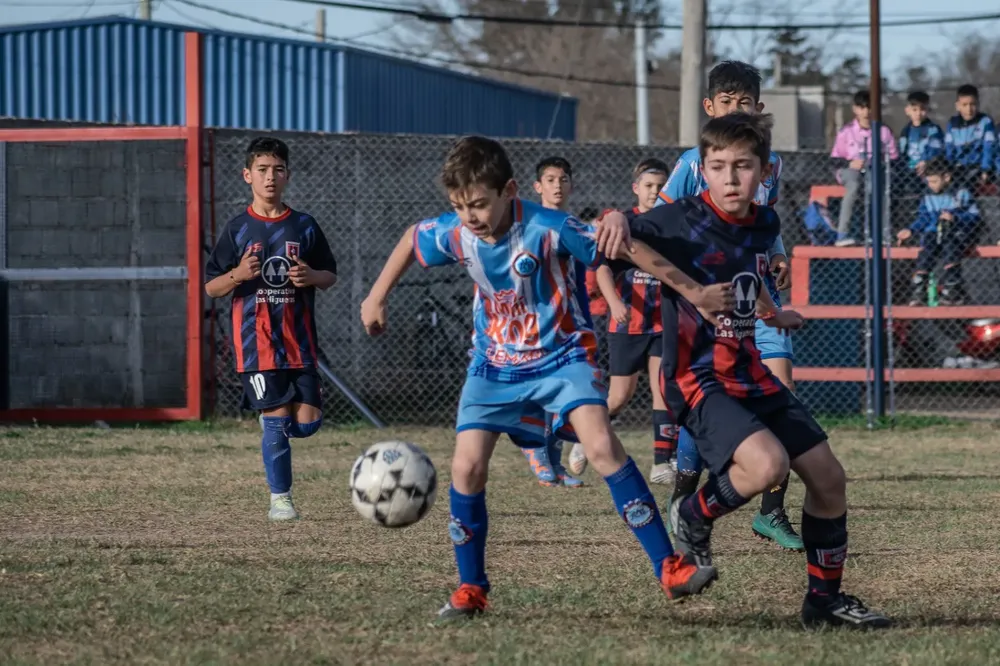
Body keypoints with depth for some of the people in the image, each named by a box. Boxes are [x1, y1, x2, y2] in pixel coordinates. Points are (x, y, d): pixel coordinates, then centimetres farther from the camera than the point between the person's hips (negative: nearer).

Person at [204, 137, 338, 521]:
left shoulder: (304, 226, 6)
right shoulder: (238, 229, 1)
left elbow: (330, 277, 13)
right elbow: (211, 287, 3)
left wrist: (312, 276, -10)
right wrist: (238, 275, -17)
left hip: (299, 340, 2)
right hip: (256, 341, -2)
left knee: (307, 422, -4)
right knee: (277, 419, -8)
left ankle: (270, 421, 30)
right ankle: (280, 499, 6)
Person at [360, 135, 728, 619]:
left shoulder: (548, 229, -26)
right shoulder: (453, 234, -13)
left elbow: (630, 252, -21)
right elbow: (411, 240, 11)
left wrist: (695, 294, -20)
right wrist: (377, 297, 18)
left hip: (562, 356, -4)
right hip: (496, 364, 4)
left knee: (602, 445, -25)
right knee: (466, 466, -10)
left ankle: (670, 570, -22)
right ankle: (471, 590, 9)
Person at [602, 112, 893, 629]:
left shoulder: (764, 225, 5)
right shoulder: (678, 223, -15)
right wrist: (614, 224, -34)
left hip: (749, 374, 7)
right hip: (696, 378, -7)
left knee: (828, 477, 5)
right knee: (766, 462, -30)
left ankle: (825, 596, 23)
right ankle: (694, 518, 1)